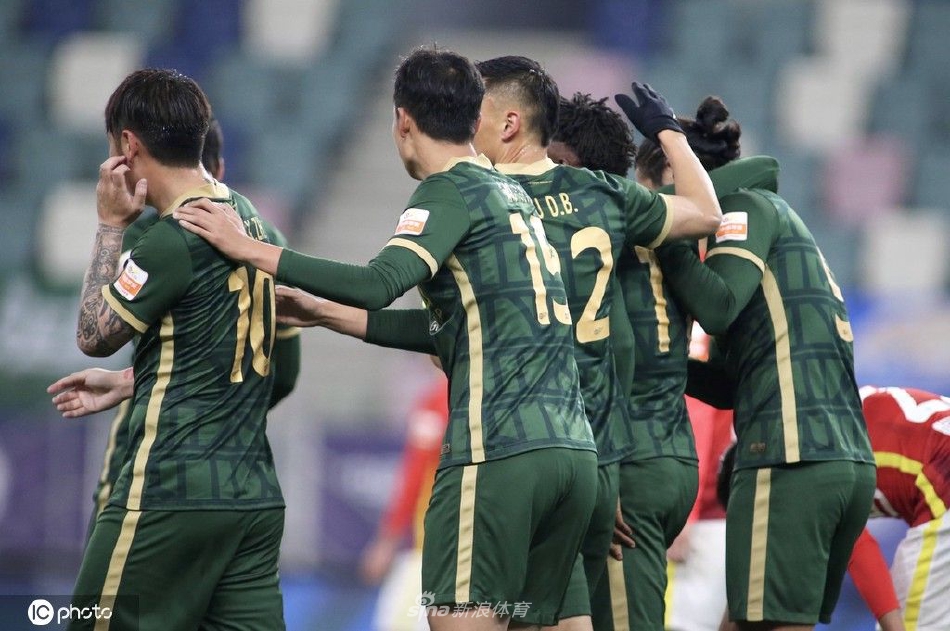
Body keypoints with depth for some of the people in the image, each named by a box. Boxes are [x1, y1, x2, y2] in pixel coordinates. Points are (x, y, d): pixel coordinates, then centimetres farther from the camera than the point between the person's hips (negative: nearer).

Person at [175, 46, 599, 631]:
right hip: (575, 453, 8)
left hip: (497, 454, -8)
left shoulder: (452, 191, -3)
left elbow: (380, 283, -19)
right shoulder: (511, 193, 21)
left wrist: (252, 250, -15)